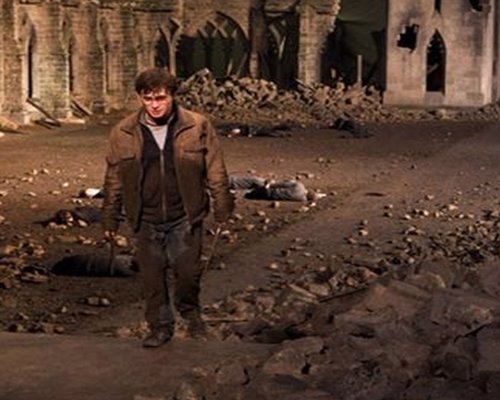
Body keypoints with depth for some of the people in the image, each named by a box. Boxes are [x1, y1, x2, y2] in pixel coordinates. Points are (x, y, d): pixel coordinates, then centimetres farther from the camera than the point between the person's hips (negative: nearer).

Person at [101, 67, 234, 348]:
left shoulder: (198, 126, -6)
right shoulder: (124, 133, -2)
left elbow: (216, 171, 1)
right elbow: (114, 180, 6)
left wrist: (223, 208, 3)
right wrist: (111, 220, 9)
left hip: (185, 218, -1)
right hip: (146, 221, 2)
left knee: (187, 272, 0)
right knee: (153, 277, 7)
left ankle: (190, 311, 30)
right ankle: (161, 327, 26)